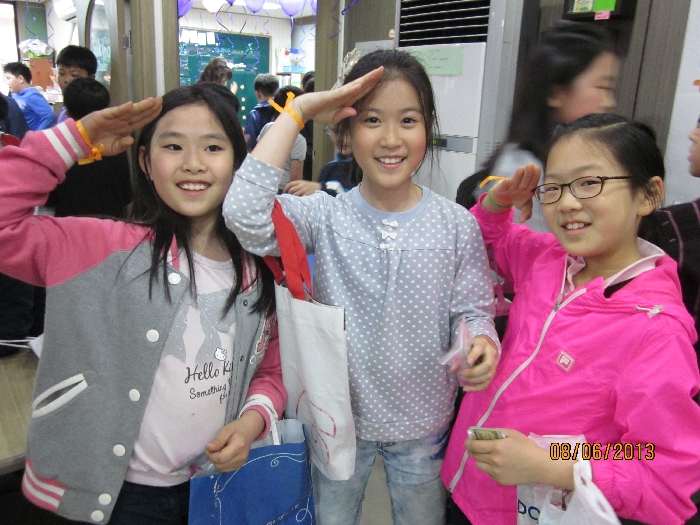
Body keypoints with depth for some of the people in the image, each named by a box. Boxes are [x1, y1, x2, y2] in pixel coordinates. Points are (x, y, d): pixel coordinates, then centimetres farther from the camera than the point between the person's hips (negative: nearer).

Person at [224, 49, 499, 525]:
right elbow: (245, 216, -32)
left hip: (424, 422, 1)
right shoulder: (327, 216, -15)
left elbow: (472, 308, -4)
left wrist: (481, 344, -28)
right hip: (339, 417, 0)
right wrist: (297, 111, -26)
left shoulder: (457, 225, -11)